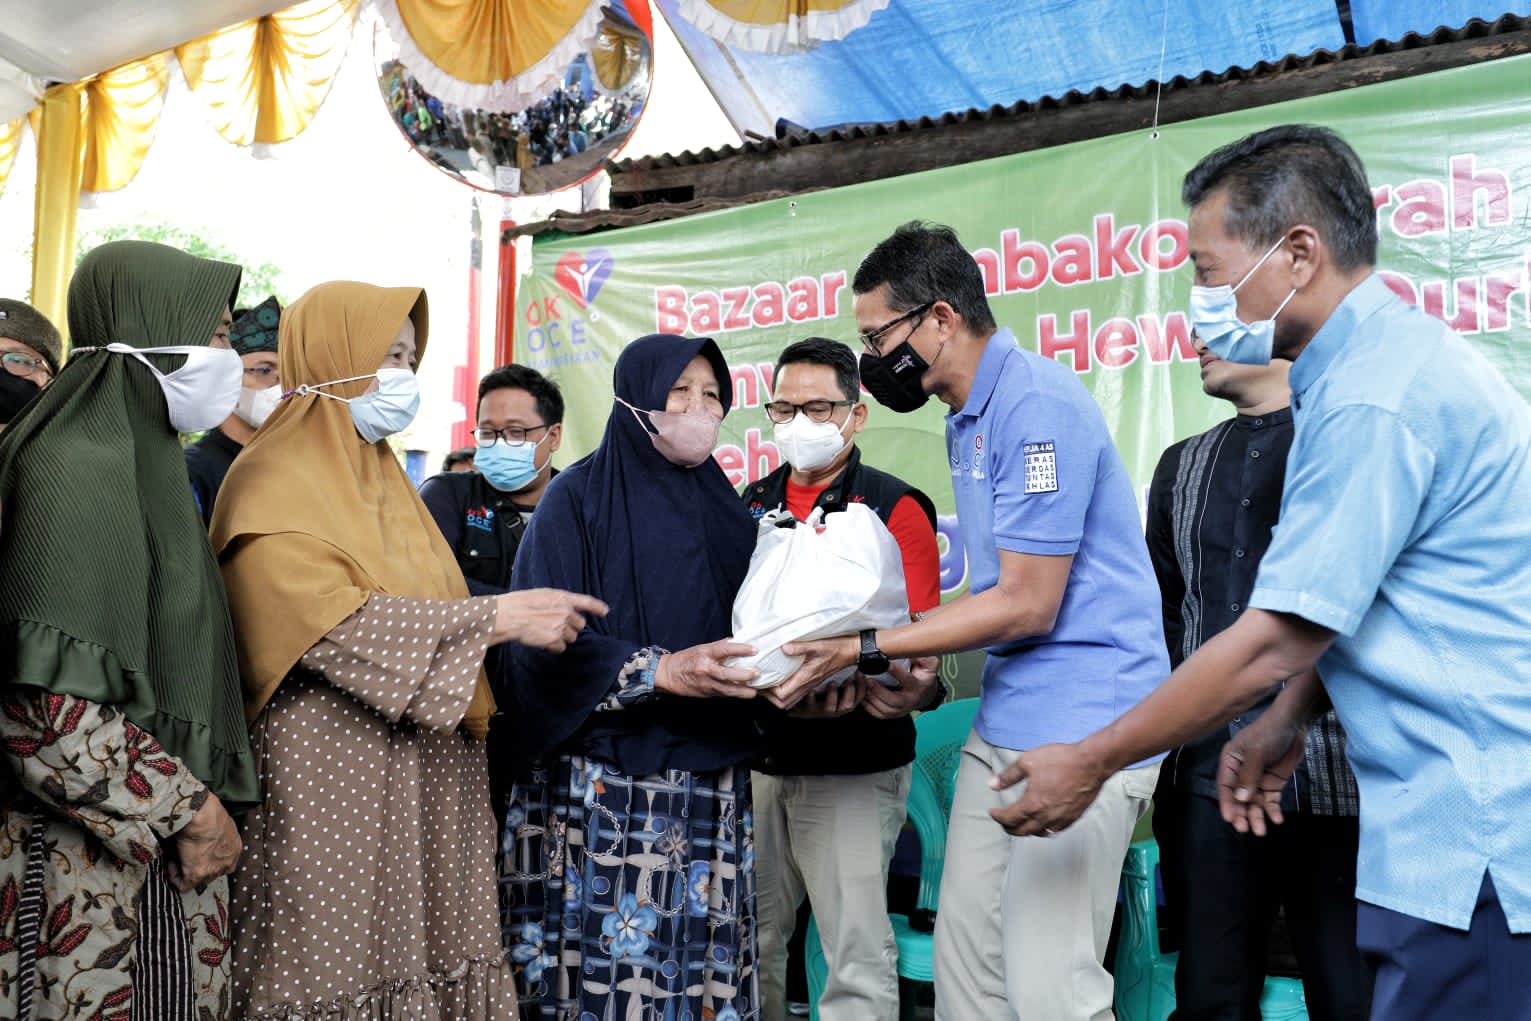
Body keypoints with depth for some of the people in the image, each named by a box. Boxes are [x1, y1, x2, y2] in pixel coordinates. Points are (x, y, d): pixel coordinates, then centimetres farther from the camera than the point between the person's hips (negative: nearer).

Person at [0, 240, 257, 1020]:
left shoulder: (143, 461, 12)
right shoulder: (77, 469, -16)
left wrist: (192, 801, 11)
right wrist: (186, 809, -15)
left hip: (160, 841, 8)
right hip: (96, 862, -8)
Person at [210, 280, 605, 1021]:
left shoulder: (379, 479, 18)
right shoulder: (273, 485, -7)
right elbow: (330, 621, -20)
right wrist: (496, 618, -20)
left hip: (426, 777, 7)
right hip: (332, 776, -7)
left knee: (425, 952, 4)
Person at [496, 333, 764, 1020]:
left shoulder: (724, 509, 13)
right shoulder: (578, 499, -2)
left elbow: (748, 628, 15)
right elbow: (545, 641, -11)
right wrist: (661, 671, -21)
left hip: (708, 790, 4)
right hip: (598, 789, -4)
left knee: (701, 964, 2)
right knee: (593, 964, -2)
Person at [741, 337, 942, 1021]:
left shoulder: (894, 508, -3)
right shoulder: (750, 506, 12)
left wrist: (903, 689, -29)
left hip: (851, 765, -5)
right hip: (755, 753, 5)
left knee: (857, 952, -1)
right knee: (751, 940, 14)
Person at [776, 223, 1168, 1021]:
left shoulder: (1039, 406, -16)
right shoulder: (968, 418, 15)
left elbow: (1027, 605, -17)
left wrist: (866, 649, -12)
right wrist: (920, 659, 6)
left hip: (1080, 728, -9)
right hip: (1001, 722, 10)